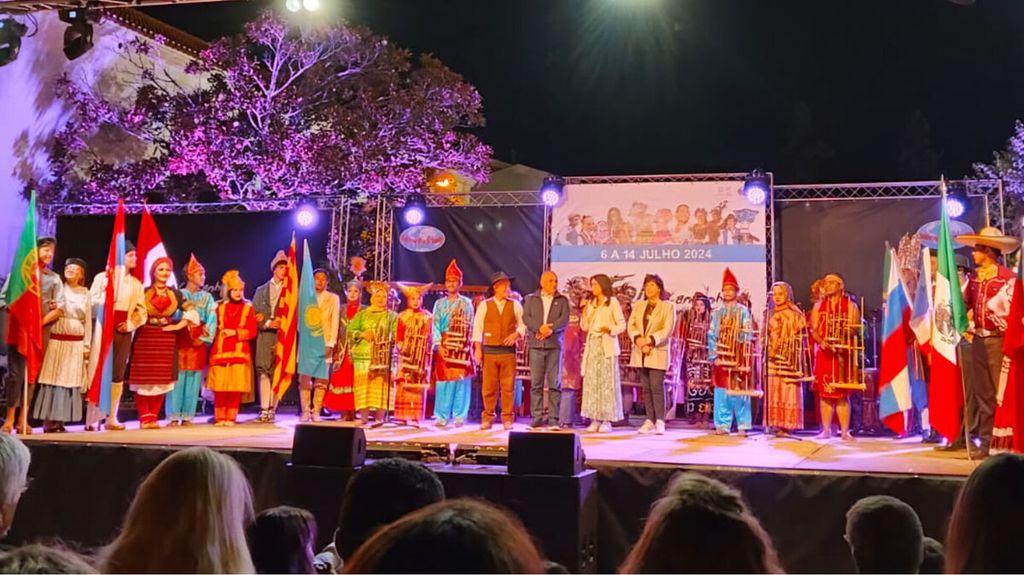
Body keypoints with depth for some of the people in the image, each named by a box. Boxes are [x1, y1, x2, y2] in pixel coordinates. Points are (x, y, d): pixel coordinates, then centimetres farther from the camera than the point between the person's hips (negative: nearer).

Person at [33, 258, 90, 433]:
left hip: (76, 344, 2)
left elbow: (88, 321, 9)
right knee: (53, 379, -4)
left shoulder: (85, 293, 9)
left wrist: (87, 345, 6)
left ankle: (60, 420, 7)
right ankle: (49, 421, -1)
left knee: (71, 380, 1)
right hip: (56, 341, -2)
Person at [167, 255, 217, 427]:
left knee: (193, 379, 1)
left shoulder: (207, 297, 13)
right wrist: (181, 308, -20)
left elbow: (212, 319, 3)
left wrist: (204, 338, -8)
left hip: (198, 342, 2)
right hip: (180, 340, -2)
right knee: (178, 378, -4)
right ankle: (174, 416, 1)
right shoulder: (179, 295, 6)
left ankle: (187, 416, 6)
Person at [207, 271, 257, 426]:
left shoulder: (248, 308, 6)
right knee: (220, 387, -1)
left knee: (236, 387, -4)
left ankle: (231, 418, 5)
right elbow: (214, 329, 12)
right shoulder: (220, 308, 12)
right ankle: (220, 418, 8)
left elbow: (252, 332, 0)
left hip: (239, 352, -1)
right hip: (220, 352, 1)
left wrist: (235, 332, -12)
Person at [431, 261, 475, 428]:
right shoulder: (439, 303, 13)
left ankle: (459, 416, 2)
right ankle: (442, 416, 5)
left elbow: (468, 326, 0)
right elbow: (435, 325, 6)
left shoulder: (466, 303, 6)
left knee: (460, 380, -4)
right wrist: (439, 345, -6)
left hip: (461, 347, -2)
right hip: (443, 347, 2)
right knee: (443, 380, -1)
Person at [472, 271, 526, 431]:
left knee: (508, 386, 0)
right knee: (489, 386, 1)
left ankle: (507, 418, 10)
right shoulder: (484, 305, 4)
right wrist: (477, 349, -2)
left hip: (508, 350, 1)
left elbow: (523, 325, 12)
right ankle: (487, 418, 12)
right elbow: (477, 327, 4)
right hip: (489, 350, -1)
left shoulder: (515, 305, 8)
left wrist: (516, 334, -8)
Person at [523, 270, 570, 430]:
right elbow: (526, 318, 0)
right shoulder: (531, 299, 13)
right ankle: (536, 418, 3)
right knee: (536, 383, -1)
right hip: (536, 345, 1)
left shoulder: (562, 300, 11)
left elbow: (564, 320, -2)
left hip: (554, 345, 0)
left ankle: (554, 419, -3)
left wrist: (551, 329, -17)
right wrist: (539, 327, -17)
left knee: (555, 383, -4)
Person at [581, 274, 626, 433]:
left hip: (607, 346, -5)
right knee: (591, 382, 1)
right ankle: (595, 420, 4)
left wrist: (609, 329, -20)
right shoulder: (591, 303, 15)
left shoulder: (613, 303, -1)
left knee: (607, 382, -5)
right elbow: (584, 327, 12)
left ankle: (607, 421, -3)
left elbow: (622, 324, -3)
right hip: (592, 345, 6)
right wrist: (584, 310, -1)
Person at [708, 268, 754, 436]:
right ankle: (723, 425, 6)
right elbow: (711, 336, 8)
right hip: (721, 358, 3)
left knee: (739, 391, -4)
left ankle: (742, 426, 0)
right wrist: (714, 357, -4)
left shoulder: (743, 311, 4)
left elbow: (747, 335, -2)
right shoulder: (717, 313, 12)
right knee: (721, 392, 1)